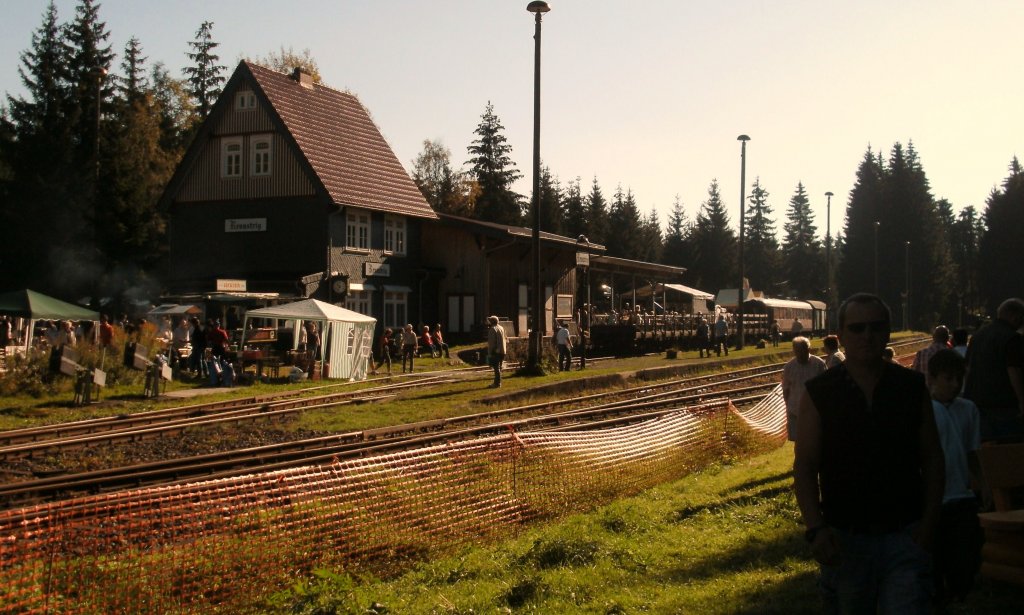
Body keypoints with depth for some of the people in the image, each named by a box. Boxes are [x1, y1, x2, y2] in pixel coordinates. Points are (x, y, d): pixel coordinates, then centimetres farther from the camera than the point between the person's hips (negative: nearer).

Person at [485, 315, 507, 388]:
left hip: (496, 352, -8)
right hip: (502, 351, 8)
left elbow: (491, 342, -16)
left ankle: (497, 383, -5)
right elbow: (506, 339, 15)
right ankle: (497, 382, 22)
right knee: (499, 367, 15)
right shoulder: (501, 328, 13)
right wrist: (505, 348, 18)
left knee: (496, 368, -5)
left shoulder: (492, 329, -12)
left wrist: (490, 353, -14)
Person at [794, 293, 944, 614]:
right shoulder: (820, 393, -3)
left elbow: (932, 460, 6)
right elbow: (805, 467, -4)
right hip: (843, 540, 0)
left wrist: (928, 522, -5)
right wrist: (815, 528, -16)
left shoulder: (913, 388, 2)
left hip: (905, 537, 0)